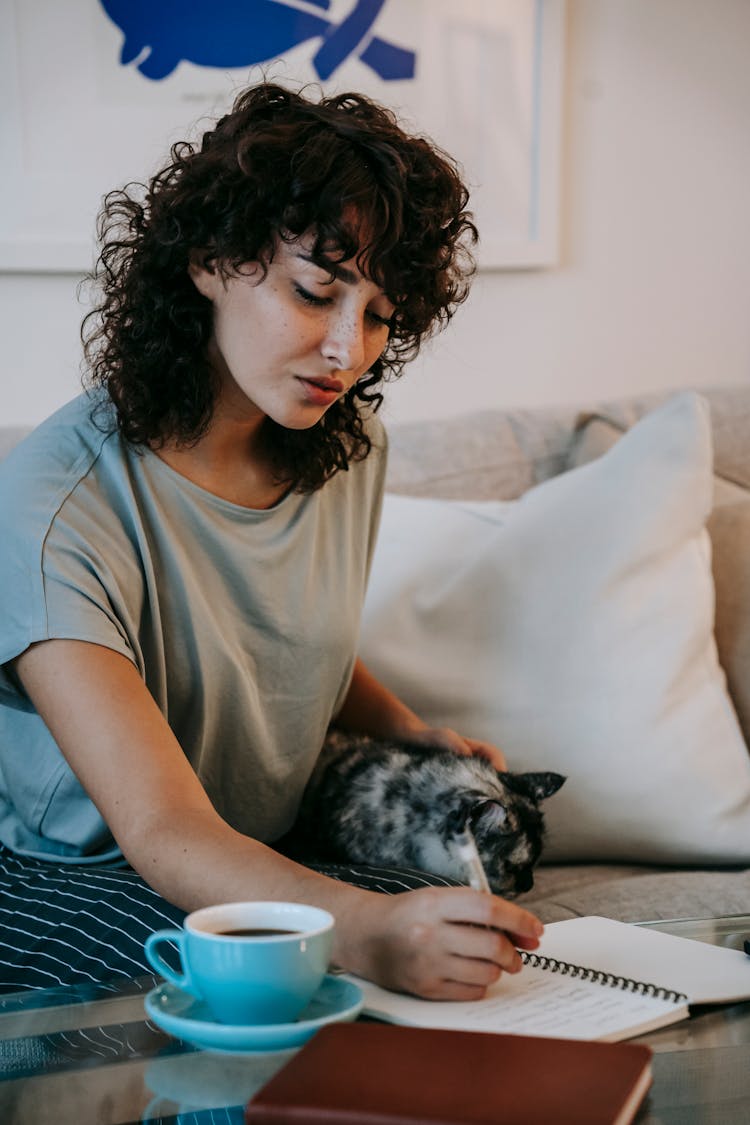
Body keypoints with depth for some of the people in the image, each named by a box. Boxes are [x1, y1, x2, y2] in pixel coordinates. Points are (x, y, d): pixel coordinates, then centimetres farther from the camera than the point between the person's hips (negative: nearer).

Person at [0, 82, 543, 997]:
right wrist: (361, 931, -50)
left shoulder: (348, 448, 0)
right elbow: (164, 831, -32)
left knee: (476, 939, -22)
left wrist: (411, 732, 1)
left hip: (260, 854, 6)